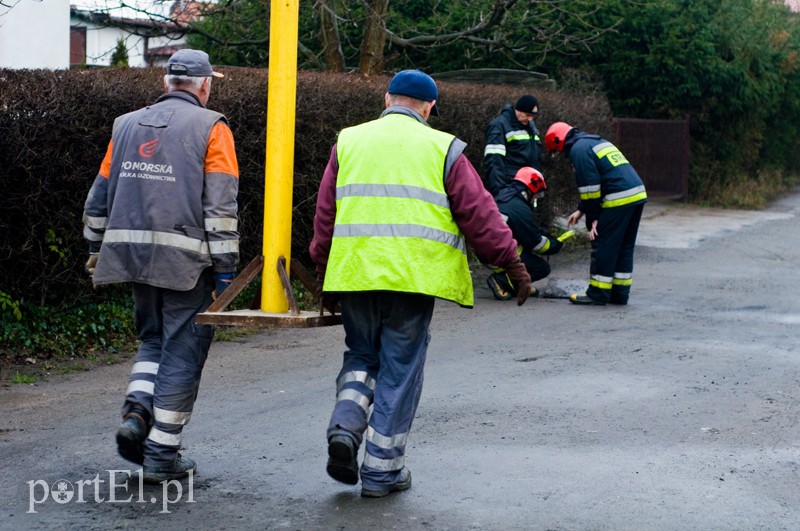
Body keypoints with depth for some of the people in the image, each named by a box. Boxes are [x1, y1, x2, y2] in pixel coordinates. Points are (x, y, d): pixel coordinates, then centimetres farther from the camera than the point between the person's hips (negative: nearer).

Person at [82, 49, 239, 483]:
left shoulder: (127, 125, 13)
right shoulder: (210, 129, -3)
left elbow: (100, 195, 16)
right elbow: (220, 206, -10)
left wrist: (96, 248, 27)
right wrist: (225, 267, -8)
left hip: (134, 253, 5)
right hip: (186, 259, -5)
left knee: (153, 340, 22)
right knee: (182, 353, 4)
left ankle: (136, 412, -1)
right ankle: (162, 455, 6)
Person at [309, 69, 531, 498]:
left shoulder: (348, 142, 12)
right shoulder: (441, 148, 4)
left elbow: (325, 214, 13)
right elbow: (478, 213, 1)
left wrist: (322, 273, 20)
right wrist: (512, 262, 6)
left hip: (353, 272, 3)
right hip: (412, 275, -3)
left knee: (362, 355, 19)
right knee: (399, 369, 5)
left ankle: (346, 426, -6)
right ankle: (382, 470, 9)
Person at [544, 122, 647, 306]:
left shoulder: (578, 149, -5)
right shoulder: (596, 142, 26)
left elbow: (590, 186, -11)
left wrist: (593, 218, -5)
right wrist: (581, 210, 28)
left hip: (619, 200, -9)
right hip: (637, 194, 9)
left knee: (604, 246, -2)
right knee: (624, 247, 14)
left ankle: (598, 294, 2)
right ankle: (620, 293, 18)